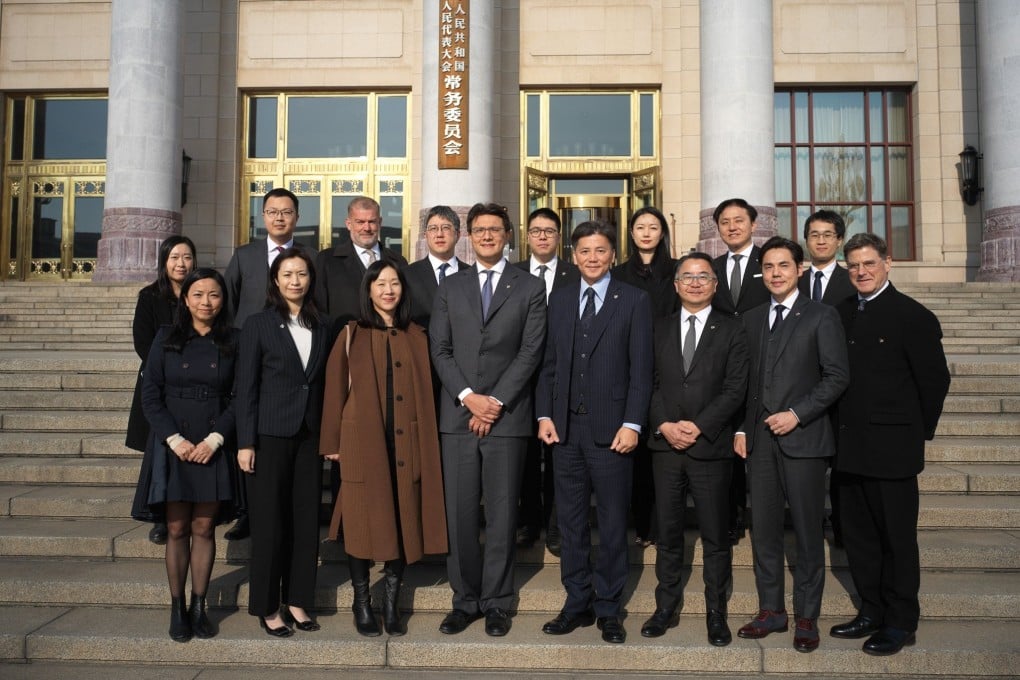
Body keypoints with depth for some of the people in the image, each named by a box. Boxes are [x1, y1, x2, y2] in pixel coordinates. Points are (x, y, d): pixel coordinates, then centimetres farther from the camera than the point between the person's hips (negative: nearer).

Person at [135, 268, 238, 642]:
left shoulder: (233, 341, 3)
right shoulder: (167, 338, 4)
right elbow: (150, 394, 1)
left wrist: (215, 438, -11)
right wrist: (175, 439, -9)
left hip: (214, 448, 0)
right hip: (173, 445, 0)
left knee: (204, 528, 4)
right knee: (177, 529, 3)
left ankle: (199, 607, 13)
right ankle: (177, 608, 12)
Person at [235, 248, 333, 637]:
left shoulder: (321, 328, 10)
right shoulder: (259, 325, -1)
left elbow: (324, 384, 11)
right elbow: (246, 387, -4)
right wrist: (245, 443, -9)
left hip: (309, 438, 4)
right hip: (270, 436, -4)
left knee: (307, 521, 7)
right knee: (269, 523, 2)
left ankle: (297, 601, 21)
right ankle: (267, 608, 16)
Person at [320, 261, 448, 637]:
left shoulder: (416, 336, 11)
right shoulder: (352, 335, 4)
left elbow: (425, 392, 10)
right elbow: (335, 389, 3)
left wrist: (427, 443, 4)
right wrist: (333, 443, -1)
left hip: (406, 443, 2)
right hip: (363, 441, -2)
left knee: (402, 521, 4)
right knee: (363, 520, 3)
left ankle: (392, 605, 17)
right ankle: (362, 604, 17)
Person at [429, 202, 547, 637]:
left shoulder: (530, 288, 6)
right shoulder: (450, 288, 12)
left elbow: (530, 352, -3)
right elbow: (440, 350, 5)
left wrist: (496, 401, -10)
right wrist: (467, 397, -8)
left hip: (507, 418, -2)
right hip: (457, 416, 2)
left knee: (502, 514, 4)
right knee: (460, 514, 4)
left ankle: (496, 603, 16)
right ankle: (465, 600, 17)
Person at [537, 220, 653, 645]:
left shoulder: (634, 301, 1)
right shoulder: (559, 300, 12)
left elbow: (641, 368, -4)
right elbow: (549, 363, 12)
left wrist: (632, 423, -12)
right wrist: (544, 414, 2)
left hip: (610, 427, -3)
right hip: (565, 427, 4)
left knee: (613, 522, 6)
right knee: (570, 520, 10)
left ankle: (608, 608, 19)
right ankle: (577, 603, 23)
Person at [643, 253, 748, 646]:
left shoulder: (732, 331, 4)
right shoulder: (659, 329, 12)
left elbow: (735, 389, -4)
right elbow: (649, 383, 7)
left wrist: (698, 426, -13)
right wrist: (664, 425, -8)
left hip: (711, 446, -2)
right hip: (665, 444, 2)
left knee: (715, 536, 4)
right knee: (667, 532, 8)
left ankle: (716, 613, 17)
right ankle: (667, 607, 20)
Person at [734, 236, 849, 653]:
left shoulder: (821, 317, 0)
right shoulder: (751, 319, 14)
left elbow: (837, 377, -6)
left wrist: (797, 414, -13)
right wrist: (740, 429, 7)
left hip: (803, 437, -4)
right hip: (759, 439, 4)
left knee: (807, 532, 3)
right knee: (763, 530, 8)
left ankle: (807, 618, 15)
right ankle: (771, 611, 20)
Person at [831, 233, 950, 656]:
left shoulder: (913, 316, -7)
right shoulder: (841, 314, 9)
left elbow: (935, 379, -4)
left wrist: (919, 431, 0)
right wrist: (843, 430, 7)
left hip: (892, 447, -6)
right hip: (850, 446, 6)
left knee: (897, 537, 5)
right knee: (858, 535, 13)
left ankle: (901, 622, 18)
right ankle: (872, 612, 27)